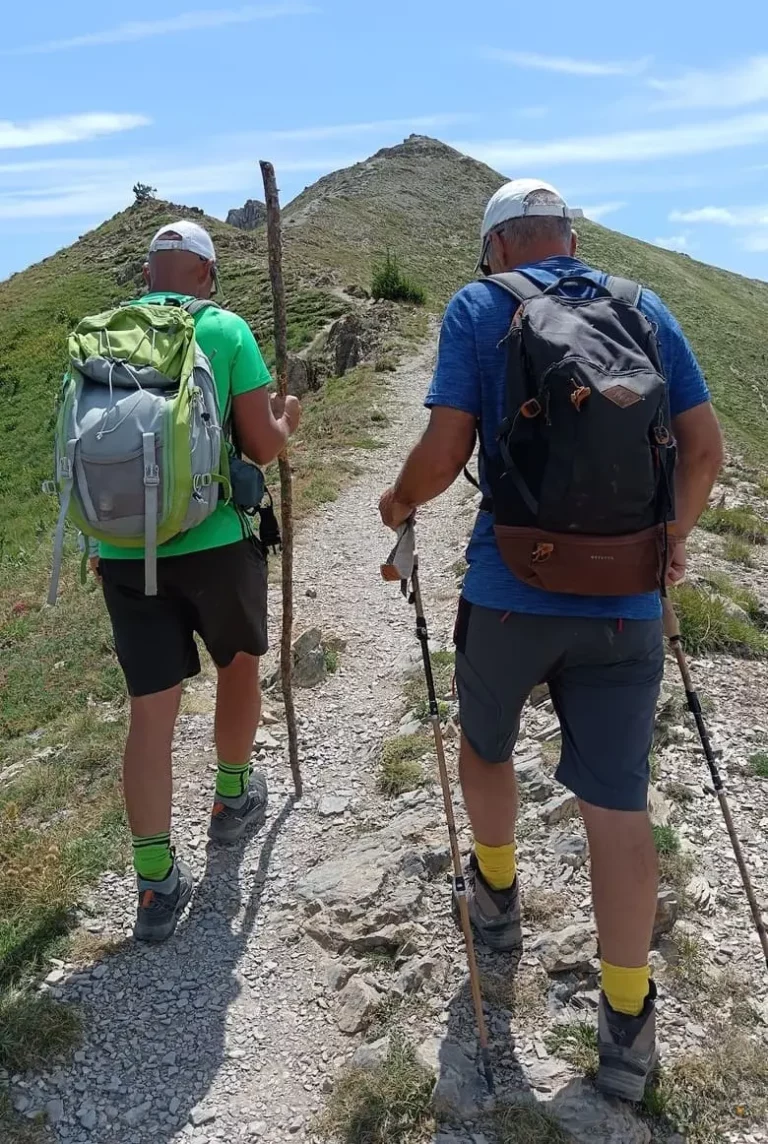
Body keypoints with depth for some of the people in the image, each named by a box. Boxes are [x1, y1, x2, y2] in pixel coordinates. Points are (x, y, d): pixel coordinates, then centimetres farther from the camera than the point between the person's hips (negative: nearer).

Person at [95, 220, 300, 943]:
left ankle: (156, 883, 13)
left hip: (122, 551, 3)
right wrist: (285, 419, 17)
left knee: (150, 710, 7)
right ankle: (233, 798, 42)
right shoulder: (224, 329, -3)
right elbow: (263, 447, -4)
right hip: (215, 541, -2)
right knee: (238, 665, 23)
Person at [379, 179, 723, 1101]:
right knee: (618, 802, 8)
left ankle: (495, 895, 46)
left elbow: (445, 450, -9)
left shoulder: (478, 308, -1)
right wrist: (672, 537, 23)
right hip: (625, 603, 3)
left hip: (510, 591, -2)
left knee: (486, 744, 25)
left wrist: (400, 503, 11)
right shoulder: (648, 311, 9)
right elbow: (705, 448, 7)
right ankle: (627, 1021, 17)